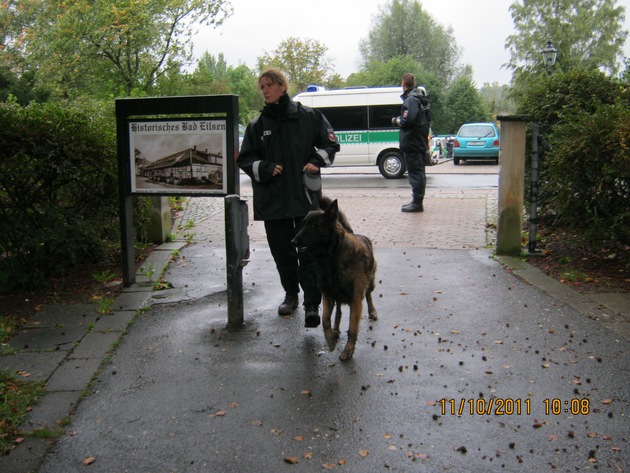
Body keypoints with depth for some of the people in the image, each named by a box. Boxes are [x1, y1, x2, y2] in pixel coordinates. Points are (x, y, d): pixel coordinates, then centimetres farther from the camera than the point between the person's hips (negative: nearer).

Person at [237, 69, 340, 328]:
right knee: (282, 252, 13)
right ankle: (291, 295, 31)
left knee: (309, 252, -5)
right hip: (272, 198, 3)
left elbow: (330, 143, 8)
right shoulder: (257, 124, 7)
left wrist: (316, 161, -9)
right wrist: (264, 169, -9)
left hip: (305, 195, -3)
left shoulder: (309, 116, 2)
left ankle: (312, 304, -1)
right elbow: (245, 158, 10)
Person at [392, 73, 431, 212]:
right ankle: (417, 201, 24)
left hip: (411, 143, -10)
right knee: (419, 172, 15)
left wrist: (396, 121, -10)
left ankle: (417, 203, -6)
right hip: (421, 142, 10)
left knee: (415, 172, -8)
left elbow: (408, 120, -28)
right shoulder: (421, 99, 16)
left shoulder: (410, 100, -16)